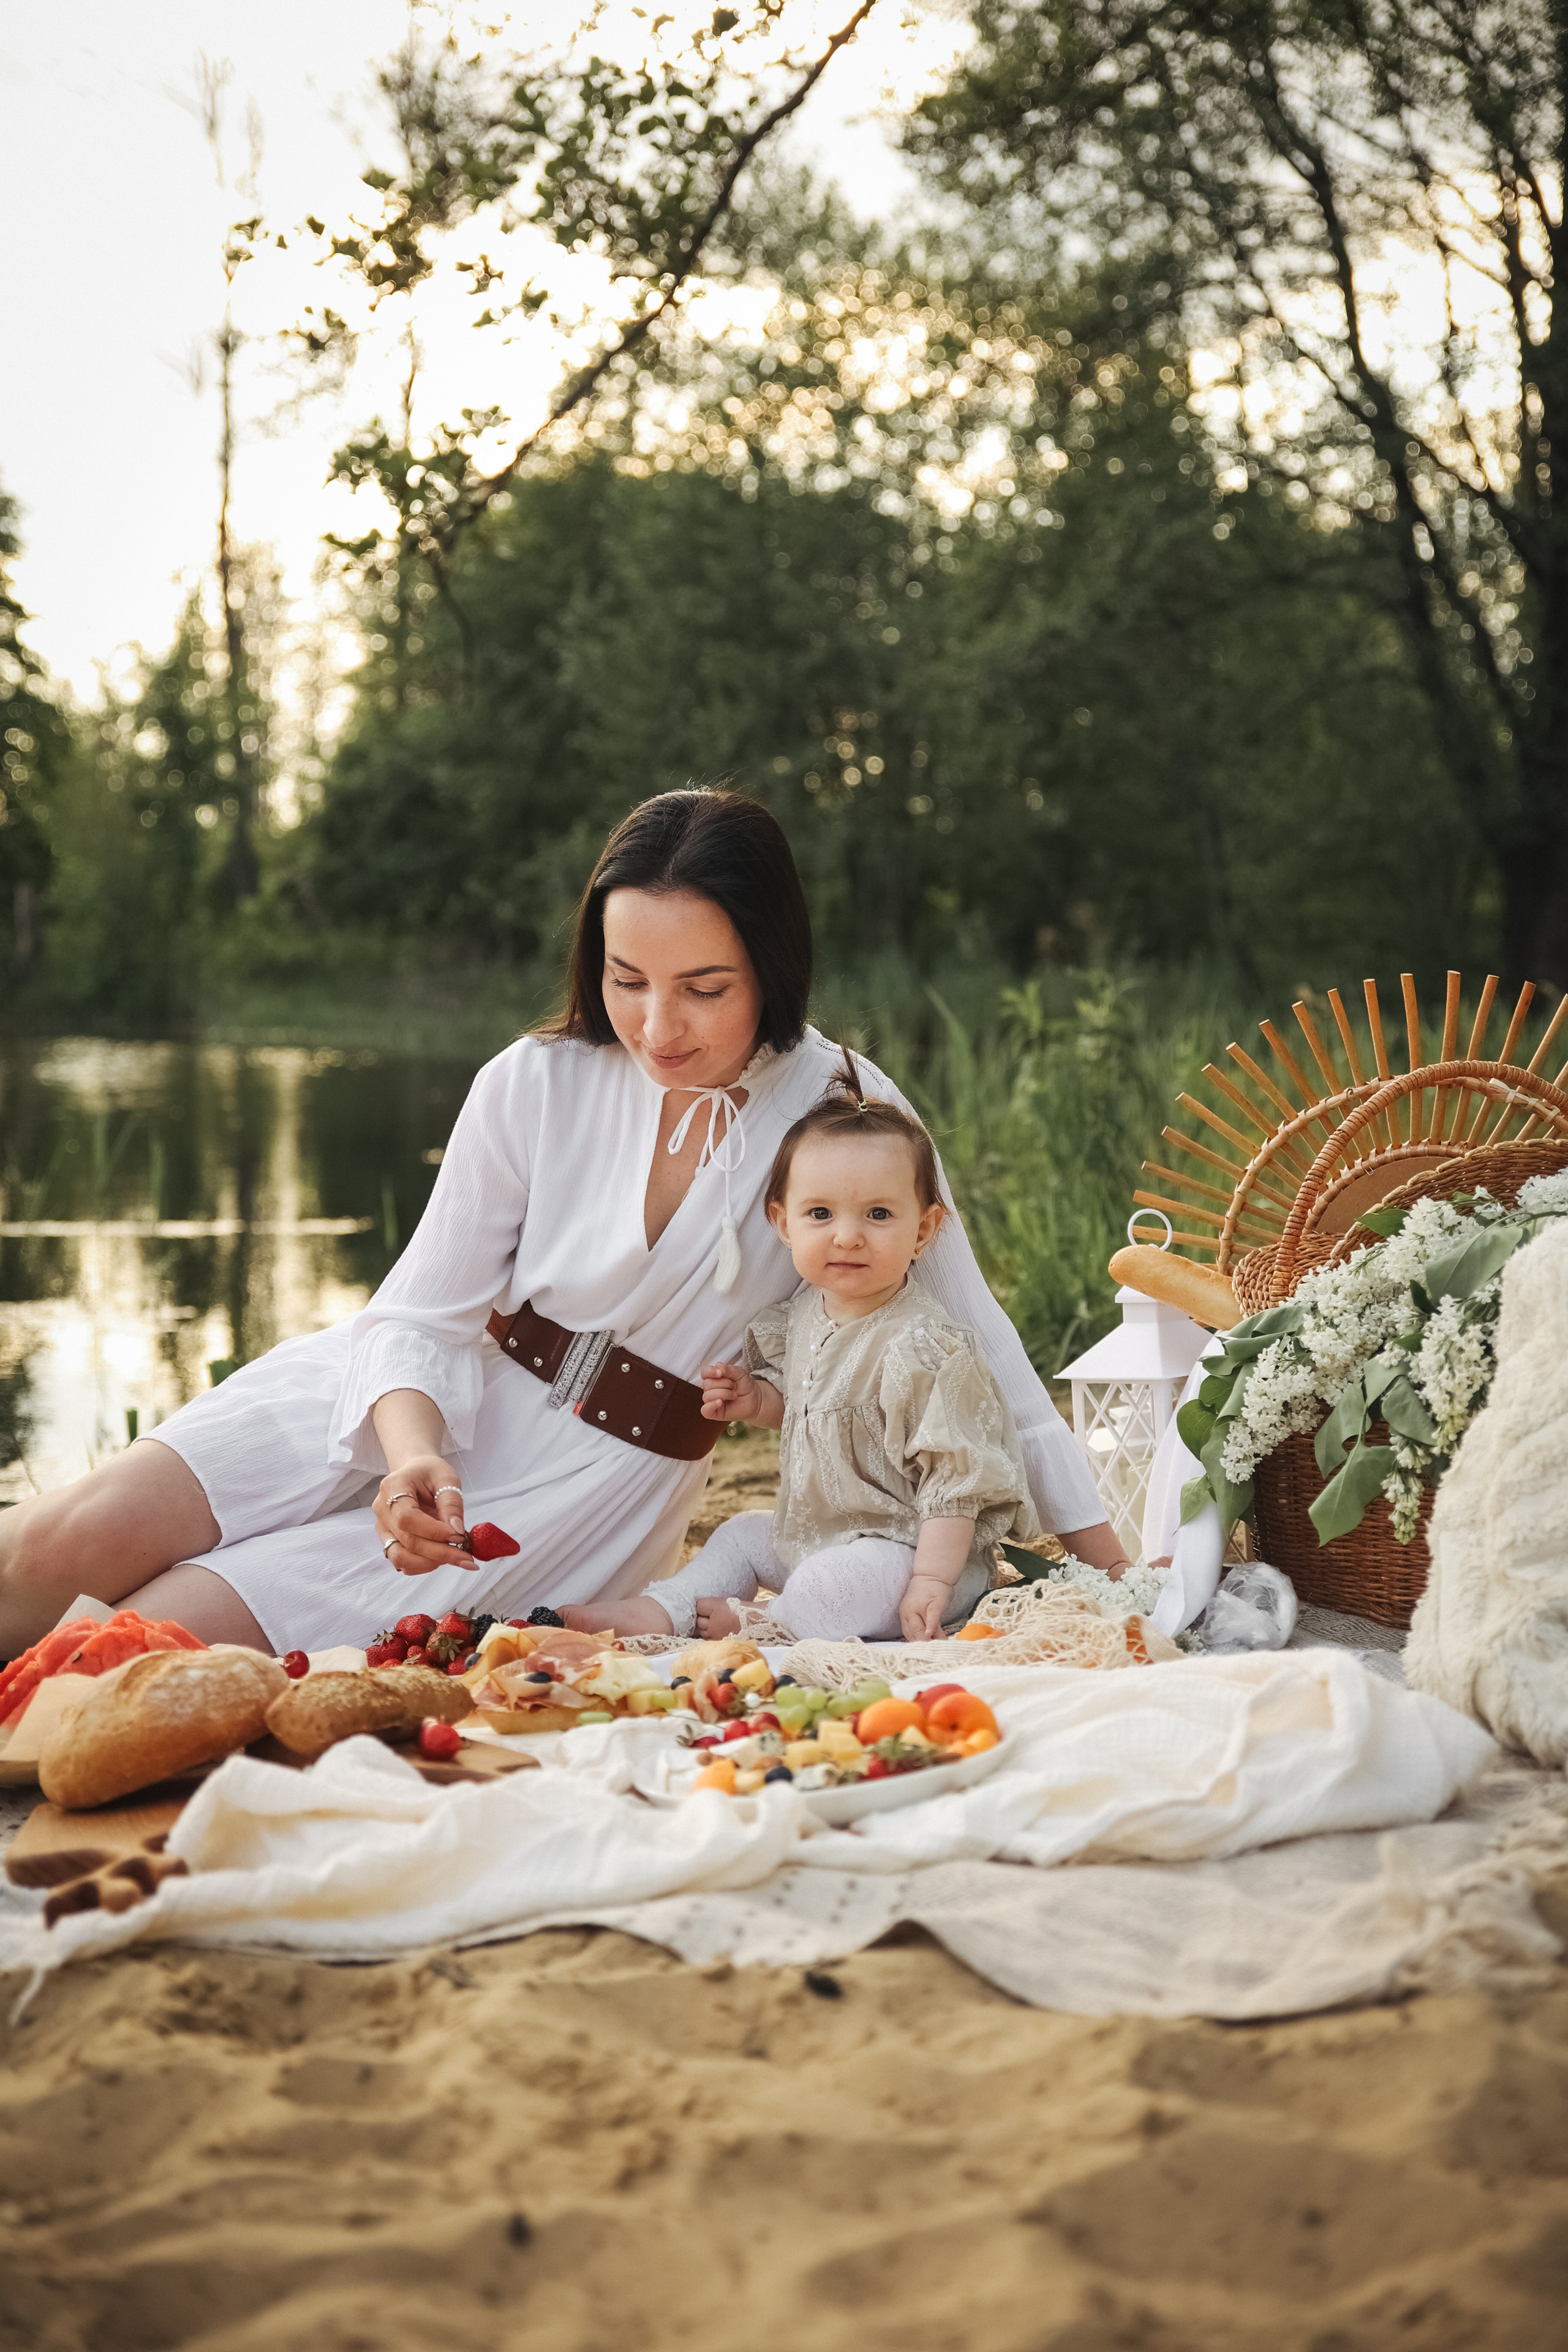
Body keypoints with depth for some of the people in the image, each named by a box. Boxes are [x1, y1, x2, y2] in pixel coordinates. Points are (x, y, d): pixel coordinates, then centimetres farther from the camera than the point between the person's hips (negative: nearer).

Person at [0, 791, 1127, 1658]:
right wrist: (416, 1455, -28)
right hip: (436, 1408, 2)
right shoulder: (535, 1087, -7)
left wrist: (1109, 1561, -2)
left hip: (600, 1481, -2)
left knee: (167, 1627, -20)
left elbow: (974, 1338, -3)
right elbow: (421, 1316, -5)